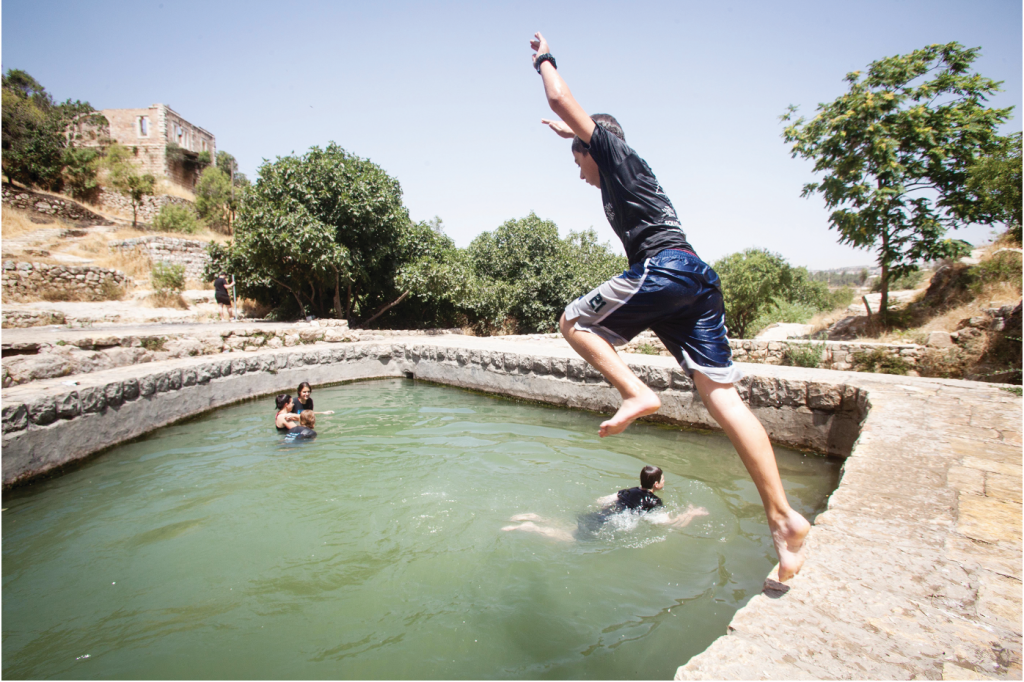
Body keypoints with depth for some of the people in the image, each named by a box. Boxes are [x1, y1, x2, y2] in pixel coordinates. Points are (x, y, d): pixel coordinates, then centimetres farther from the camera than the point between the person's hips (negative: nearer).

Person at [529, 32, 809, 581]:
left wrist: (544, 59, 30)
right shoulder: (629, 170, 36)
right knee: (721, 394, -1)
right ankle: (783, 517, -6)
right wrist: (570, 135, 72)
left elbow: (560, 99, 12)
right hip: (699, 278, 9)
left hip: (662, 268, -9)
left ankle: (636, 393, -12)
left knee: (573, 322, 6)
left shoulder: (614, 150, 14)